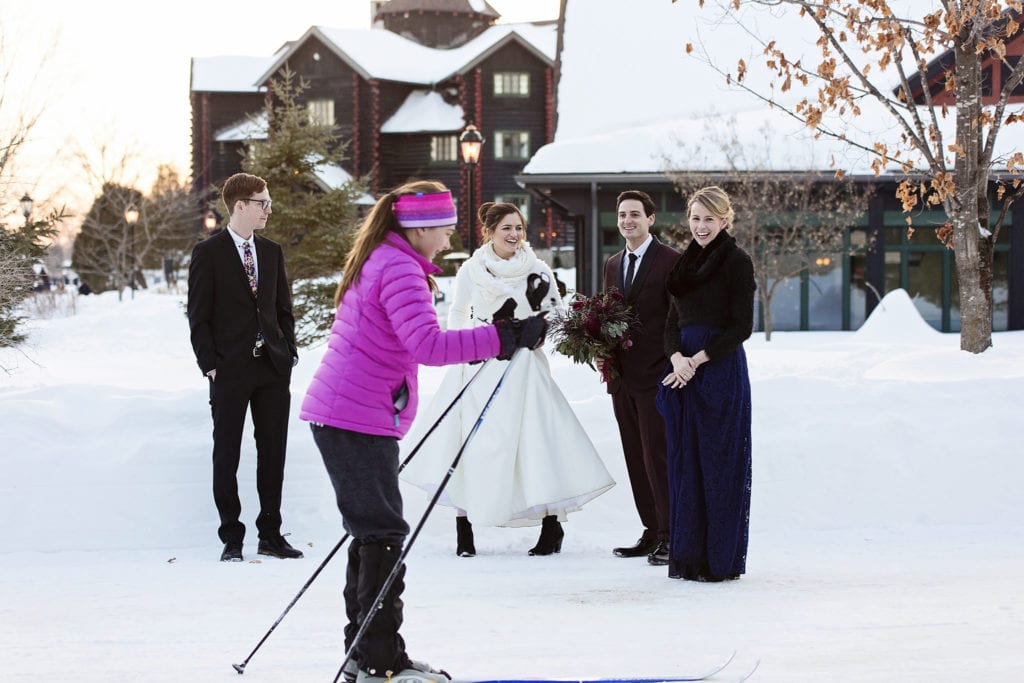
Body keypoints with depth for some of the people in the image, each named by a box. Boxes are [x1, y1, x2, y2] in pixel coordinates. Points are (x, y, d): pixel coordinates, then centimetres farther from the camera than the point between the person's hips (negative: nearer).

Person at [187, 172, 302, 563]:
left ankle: (271, 535, 13)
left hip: (273, 369, 5)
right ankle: (232, 538, 5)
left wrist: (289, 353, 7)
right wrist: (209, 364, -11)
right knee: (227, 456, 0)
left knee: (273, 453, 7)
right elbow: (198, 315, -5)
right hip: (230, 370, -5)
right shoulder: (208, 253, -3)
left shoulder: (271, 252, 13)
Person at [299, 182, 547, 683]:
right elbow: (427, 345, -29)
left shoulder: (378, 261, 17)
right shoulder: (400, 270, -16)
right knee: (384, 535, -7)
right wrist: (503, 338, -31)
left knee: (373, 532, 16)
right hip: (360, 421, -11)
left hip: (339, 415, 11)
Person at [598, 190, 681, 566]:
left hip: (655, 376, -7)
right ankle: (652, 532, 16)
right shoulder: (613, 264, 17)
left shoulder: (670, 261, -6)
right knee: (636, 458, 9)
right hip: (622, 377, 7)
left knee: (657, 456, -9)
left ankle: (671, 536, -3)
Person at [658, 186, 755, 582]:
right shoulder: (688, 263, 15)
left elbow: (741, 326, -11)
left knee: (718, 461, -4)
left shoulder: (737, 262, -6)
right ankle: (688, 555, 13)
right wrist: (676, 357, -7)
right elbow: (673, 321, 13)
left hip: (721, 370, -7)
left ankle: (720, 560, 1)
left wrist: (697, 360, -15)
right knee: (685, 460, 7)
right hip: (684, 372, 7)